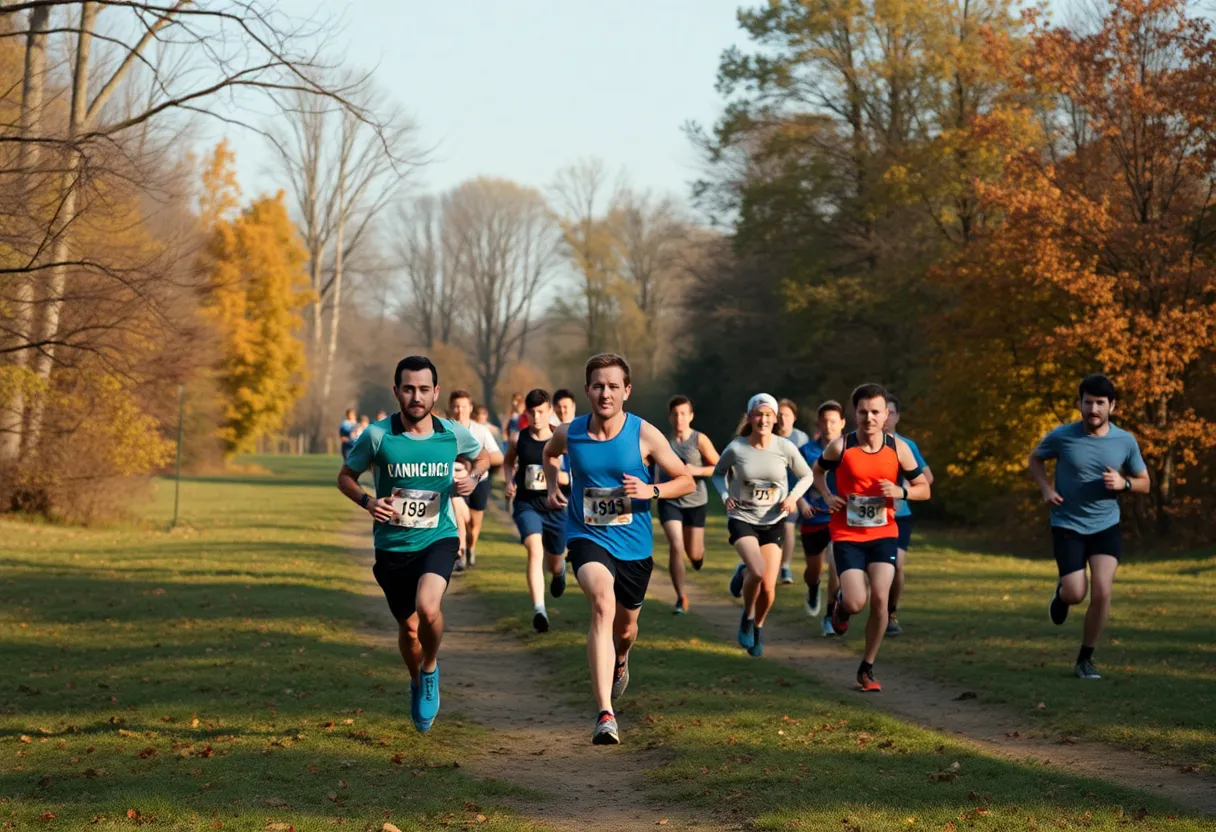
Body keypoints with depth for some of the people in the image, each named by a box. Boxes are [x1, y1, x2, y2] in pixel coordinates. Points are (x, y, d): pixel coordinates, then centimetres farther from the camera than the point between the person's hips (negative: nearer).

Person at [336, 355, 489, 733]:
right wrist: (368, 501, -16)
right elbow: (345, 477, 3)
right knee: (409, 627, 13)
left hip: (438, 538, -1)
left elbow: (482, 456, 17)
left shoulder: (453, 434, -6)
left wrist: (473, 478, -5)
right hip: (392, 546, 1)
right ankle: (418, 684, 45)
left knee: (428, 607, -27)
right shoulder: (377, 436, -11)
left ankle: (430, 670, 3)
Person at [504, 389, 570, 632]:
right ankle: (539, 610, -32)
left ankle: (559, 571, 59)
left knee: (554, 562, 17)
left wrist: (563, 477, -24)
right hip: (526, 505, -1)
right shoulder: (519, 439, -3)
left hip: (555, 506, 1)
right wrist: (509, 482, -1)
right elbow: (508, 461, 18)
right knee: (535, 550, -26)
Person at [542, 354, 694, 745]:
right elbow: (549, 453, 20)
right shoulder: (569, 434, -7)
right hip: (587, 537, -2)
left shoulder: (644, 434, -11)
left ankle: (620, 661, 60)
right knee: (603, 603, -30)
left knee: (625, 627, 18)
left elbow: (686, 481, -1)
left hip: (634, 545, 2)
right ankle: (605, 714, -38)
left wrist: (651, 491, -19)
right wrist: (552, 485, 2)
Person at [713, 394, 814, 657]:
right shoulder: (735, 448, -10)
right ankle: (747, 615, 4)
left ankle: (758, 627, 30)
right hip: (742, 519, -2)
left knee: (768, 587, -3)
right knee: (757, 571, -27)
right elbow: (719, 473, 9)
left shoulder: (785, 448, -8)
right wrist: (725, 495, -8)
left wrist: (793, 497, -10)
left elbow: (806, 476, 7)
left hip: (773, 522, 2)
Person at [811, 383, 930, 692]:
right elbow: (817, 470, 13)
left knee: (879, 599, -12)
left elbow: (924, 488, 5)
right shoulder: (841, 446, -8)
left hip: (883, 534, 1)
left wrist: (901, 491, -16)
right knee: (856, 603, -14)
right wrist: (827, 496, -6)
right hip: (847, 535, -1)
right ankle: (840, 604, 27)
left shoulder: (898, 448, -4)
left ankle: (867, 669, 6)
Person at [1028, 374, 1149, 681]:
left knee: (1102, 591, -14)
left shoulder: (1125, 442, -5)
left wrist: (1123, 483, -15)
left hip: (1106, 526, 1)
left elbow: (1144, 483, 8)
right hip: (1068, 526, -1)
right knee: (1075, 595, -10)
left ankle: (1085, 659, 4)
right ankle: (1061, 592, 32)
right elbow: (1034, 459, 10)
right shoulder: (1062, 436, -10)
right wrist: (1046, 489, -8)